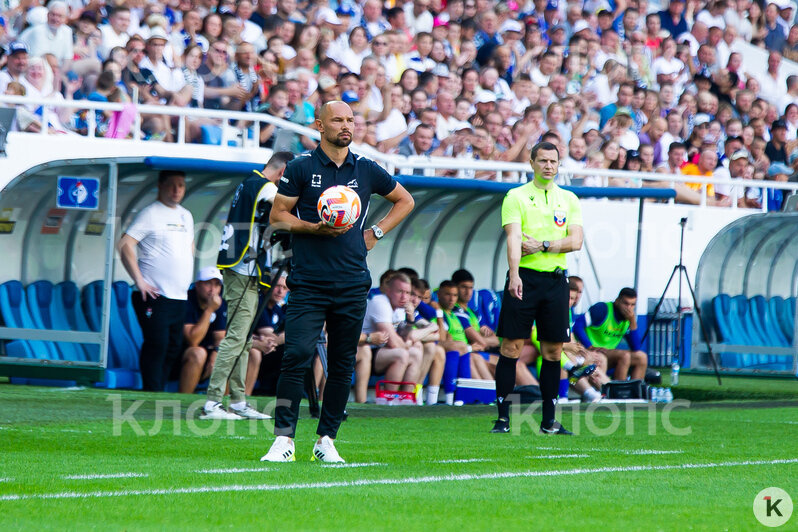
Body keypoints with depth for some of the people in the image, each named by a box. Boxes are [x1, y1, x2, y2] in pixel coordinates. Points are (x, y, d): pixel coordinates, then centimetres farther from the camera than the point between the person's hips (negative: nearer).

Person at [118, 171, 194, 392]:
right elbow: (125, 244, -13)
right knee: (157, 345, -13)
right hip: (154, 296, -7)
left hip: (180, 297, 8)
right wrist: (139, 281, -16)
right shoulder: (150, 214, -6)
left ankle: (159, 389, 13)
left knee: (174, 347, 7)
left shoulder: (186, 216, 18)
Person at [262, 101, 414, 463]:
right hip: (308, 282, -3)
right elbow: (278, 215, 2)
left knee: (343, 365, 5)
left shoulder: (366, 170, 9)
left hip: (352, 284, 3)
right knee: (296, 356, -14)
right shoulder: (301, 168, 1)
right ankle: (284, 439, -12)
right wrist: (315, 228, -13)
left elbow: (405, 201, 24)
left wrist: (376, 233, 11)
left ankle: (326, 440, 13)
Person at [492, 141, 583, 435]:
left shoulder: (569, 199, 13)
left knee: (553, 350, 5)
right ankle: (503, 418, -3)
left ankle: (549, 421, 11)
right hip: (524, 277, -3)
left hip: (556, 279, 3)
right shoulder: (516, 197, 2)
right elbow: (513, 238, -12)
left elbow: (575, 241, 2)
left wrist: (543, 245, -11)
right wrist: (514, 274, -26)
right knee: (511, 346, -6)